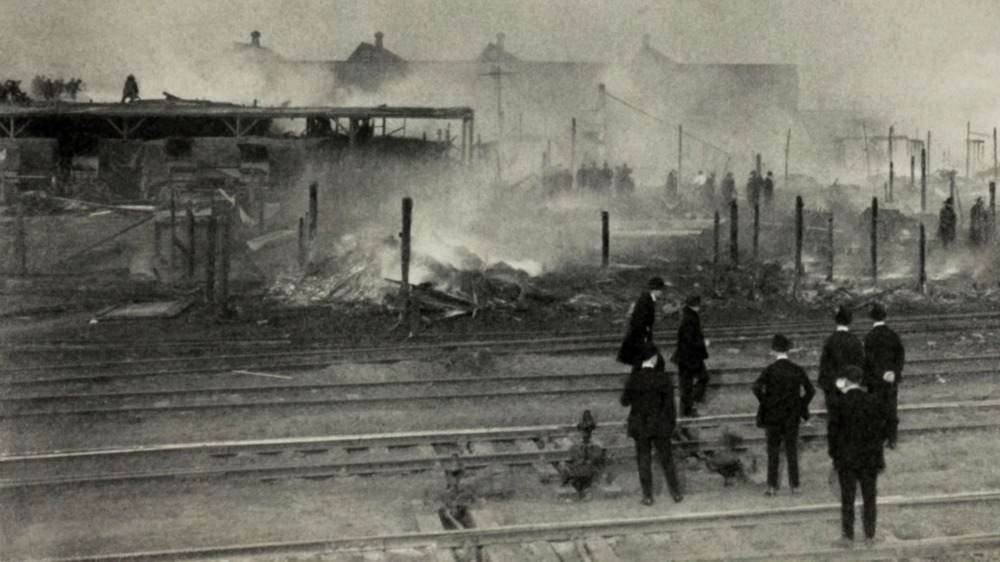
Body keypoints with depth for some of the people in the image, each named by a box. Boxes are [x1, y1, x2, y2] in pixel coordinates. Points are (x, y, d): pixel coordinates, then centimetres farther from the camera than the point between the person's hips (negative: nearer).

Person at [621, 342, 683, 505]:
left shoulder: (633, 379, -11)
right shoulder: (663, 378, -14)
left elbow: (624, 401, -2)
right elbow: (669, 404, -9)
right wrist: (672, 420, 5)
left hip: (639, 426, 0)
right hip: (659, 424, 0)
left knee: (644, 460, 11)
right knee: (666, 458, 14)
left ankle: (647, 496, 14)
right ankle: (676, 493, 22)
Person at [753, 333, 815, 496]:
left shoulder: (770, 370, -10)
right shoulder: (798, 370, -2)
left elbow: (757, 388, -20)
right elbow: (810, 390, -4)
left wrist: (765, 403, -7)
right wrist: (801, 406, 6)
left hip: (773, 416, -2)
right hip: (792, 417, 2)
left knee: (773, 452, 5)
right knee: (792, 451, 9)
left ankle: (772, 486, 4)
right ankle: (794, 485, 10)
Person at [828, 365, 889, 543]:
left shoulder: (837, 404, -12)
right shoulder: (875, 403, -3)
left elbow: (833, 433, -9)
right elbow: (881, 431, 1)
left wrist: (834, 455, 2)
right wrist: (876, 452, 11)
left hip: (846, 459, -2)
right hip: (870, 458, 2)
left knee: (848, 497, 7)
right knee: (869, 496, 11)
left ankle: (848, 532, 11)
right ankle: (870, 531, 16)